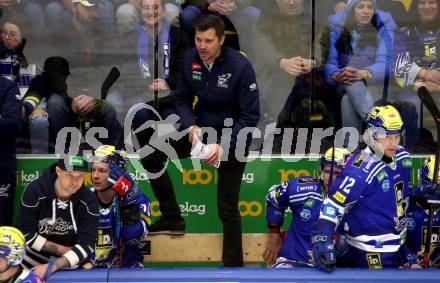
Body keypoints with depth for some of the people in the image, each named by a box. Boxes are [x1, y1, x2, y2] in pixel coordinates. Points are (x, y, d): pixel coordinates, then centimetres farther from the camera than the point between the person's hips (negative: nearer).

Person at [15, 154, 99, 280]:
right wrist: (61, 249, -15)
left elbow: (87, 245, -18)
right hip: (32, 260, -1)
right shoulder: (35, 191, -17)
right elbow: (26, 234, -13)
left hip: (68, 265, 1)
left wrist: (52, 266, -29)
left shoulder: (89, 200, -14)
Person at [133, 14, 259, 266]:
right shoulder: (190, 60, -10)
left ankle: (233, 263, 11)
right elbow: (182, 99, 0)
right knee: (149, 152, -7)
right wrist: (191, 126, -20)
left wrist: (224, 146, -30)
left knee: (227, 208, -3)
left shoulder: (240, 66, -24)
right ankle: (172, 218, 6)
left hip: (232, 139, -5)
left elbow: (251, 116, -21)